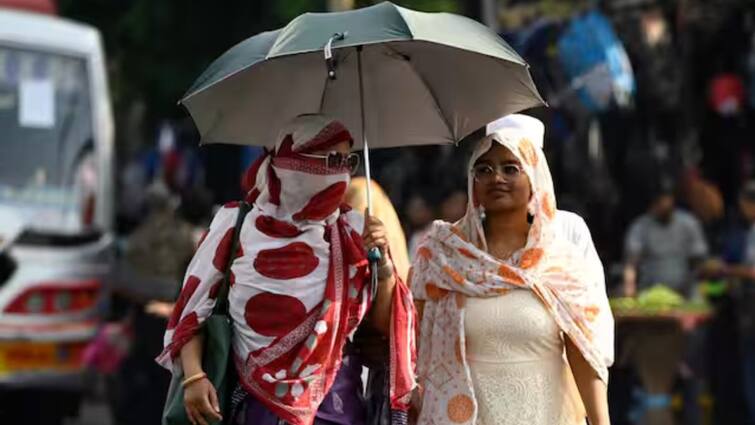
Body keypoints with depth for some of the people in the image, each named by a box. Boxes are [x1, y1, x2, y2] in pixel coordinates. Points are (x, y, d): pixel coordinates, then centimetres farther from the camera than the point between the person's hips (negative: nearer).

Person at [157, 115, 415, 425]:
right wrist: (193, 376, -12)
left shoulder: (353, 230, 3)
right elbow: (193, 306, 0)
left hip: (336, 400, 2)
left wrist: (383, 263, -11)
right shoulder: (237, 224, -4)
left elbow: (383, 323, 4)